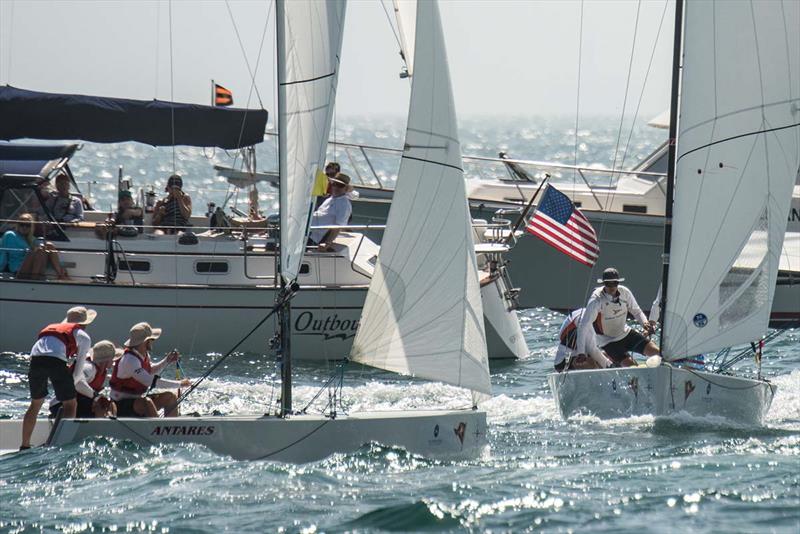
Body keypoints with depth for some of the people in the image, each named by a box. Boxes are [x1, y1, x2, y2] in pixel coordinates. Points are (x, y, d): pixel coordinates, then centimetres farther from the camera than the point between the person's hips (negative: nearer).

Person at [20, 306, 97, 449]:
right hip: (56, 361, -5)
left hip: (35, 359, 5)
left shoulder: (51, 327, 36)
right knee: (70, 404, 5)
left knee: (36, 403, 21)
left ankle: (24, 446, 23)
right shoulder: (83, 336, 21)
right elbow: (80, 363, 17)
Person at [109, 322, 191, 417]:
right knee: (147, 402, -37)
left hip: (138, 399, 10)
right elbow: (151, 382, -32)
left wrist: (167, 361, 10)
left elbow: (151, 371, 26)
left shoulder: (144, 355, 4)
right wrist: (179, 384, -26)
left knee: (170, 397, 2)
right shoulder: (130, 360, -26)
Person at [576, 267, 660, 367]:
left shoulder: (624, 292, -9)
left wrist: (645, 323, -15)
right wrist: (581, 353, -31)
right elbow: (583, 326, -27)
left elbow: (636, 311, 8)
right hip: (609, 341, -5)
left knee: (655, 352, -5)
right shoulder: (596, 300, -25)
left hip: (626, 333, 5)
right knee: (632, 366, -20)